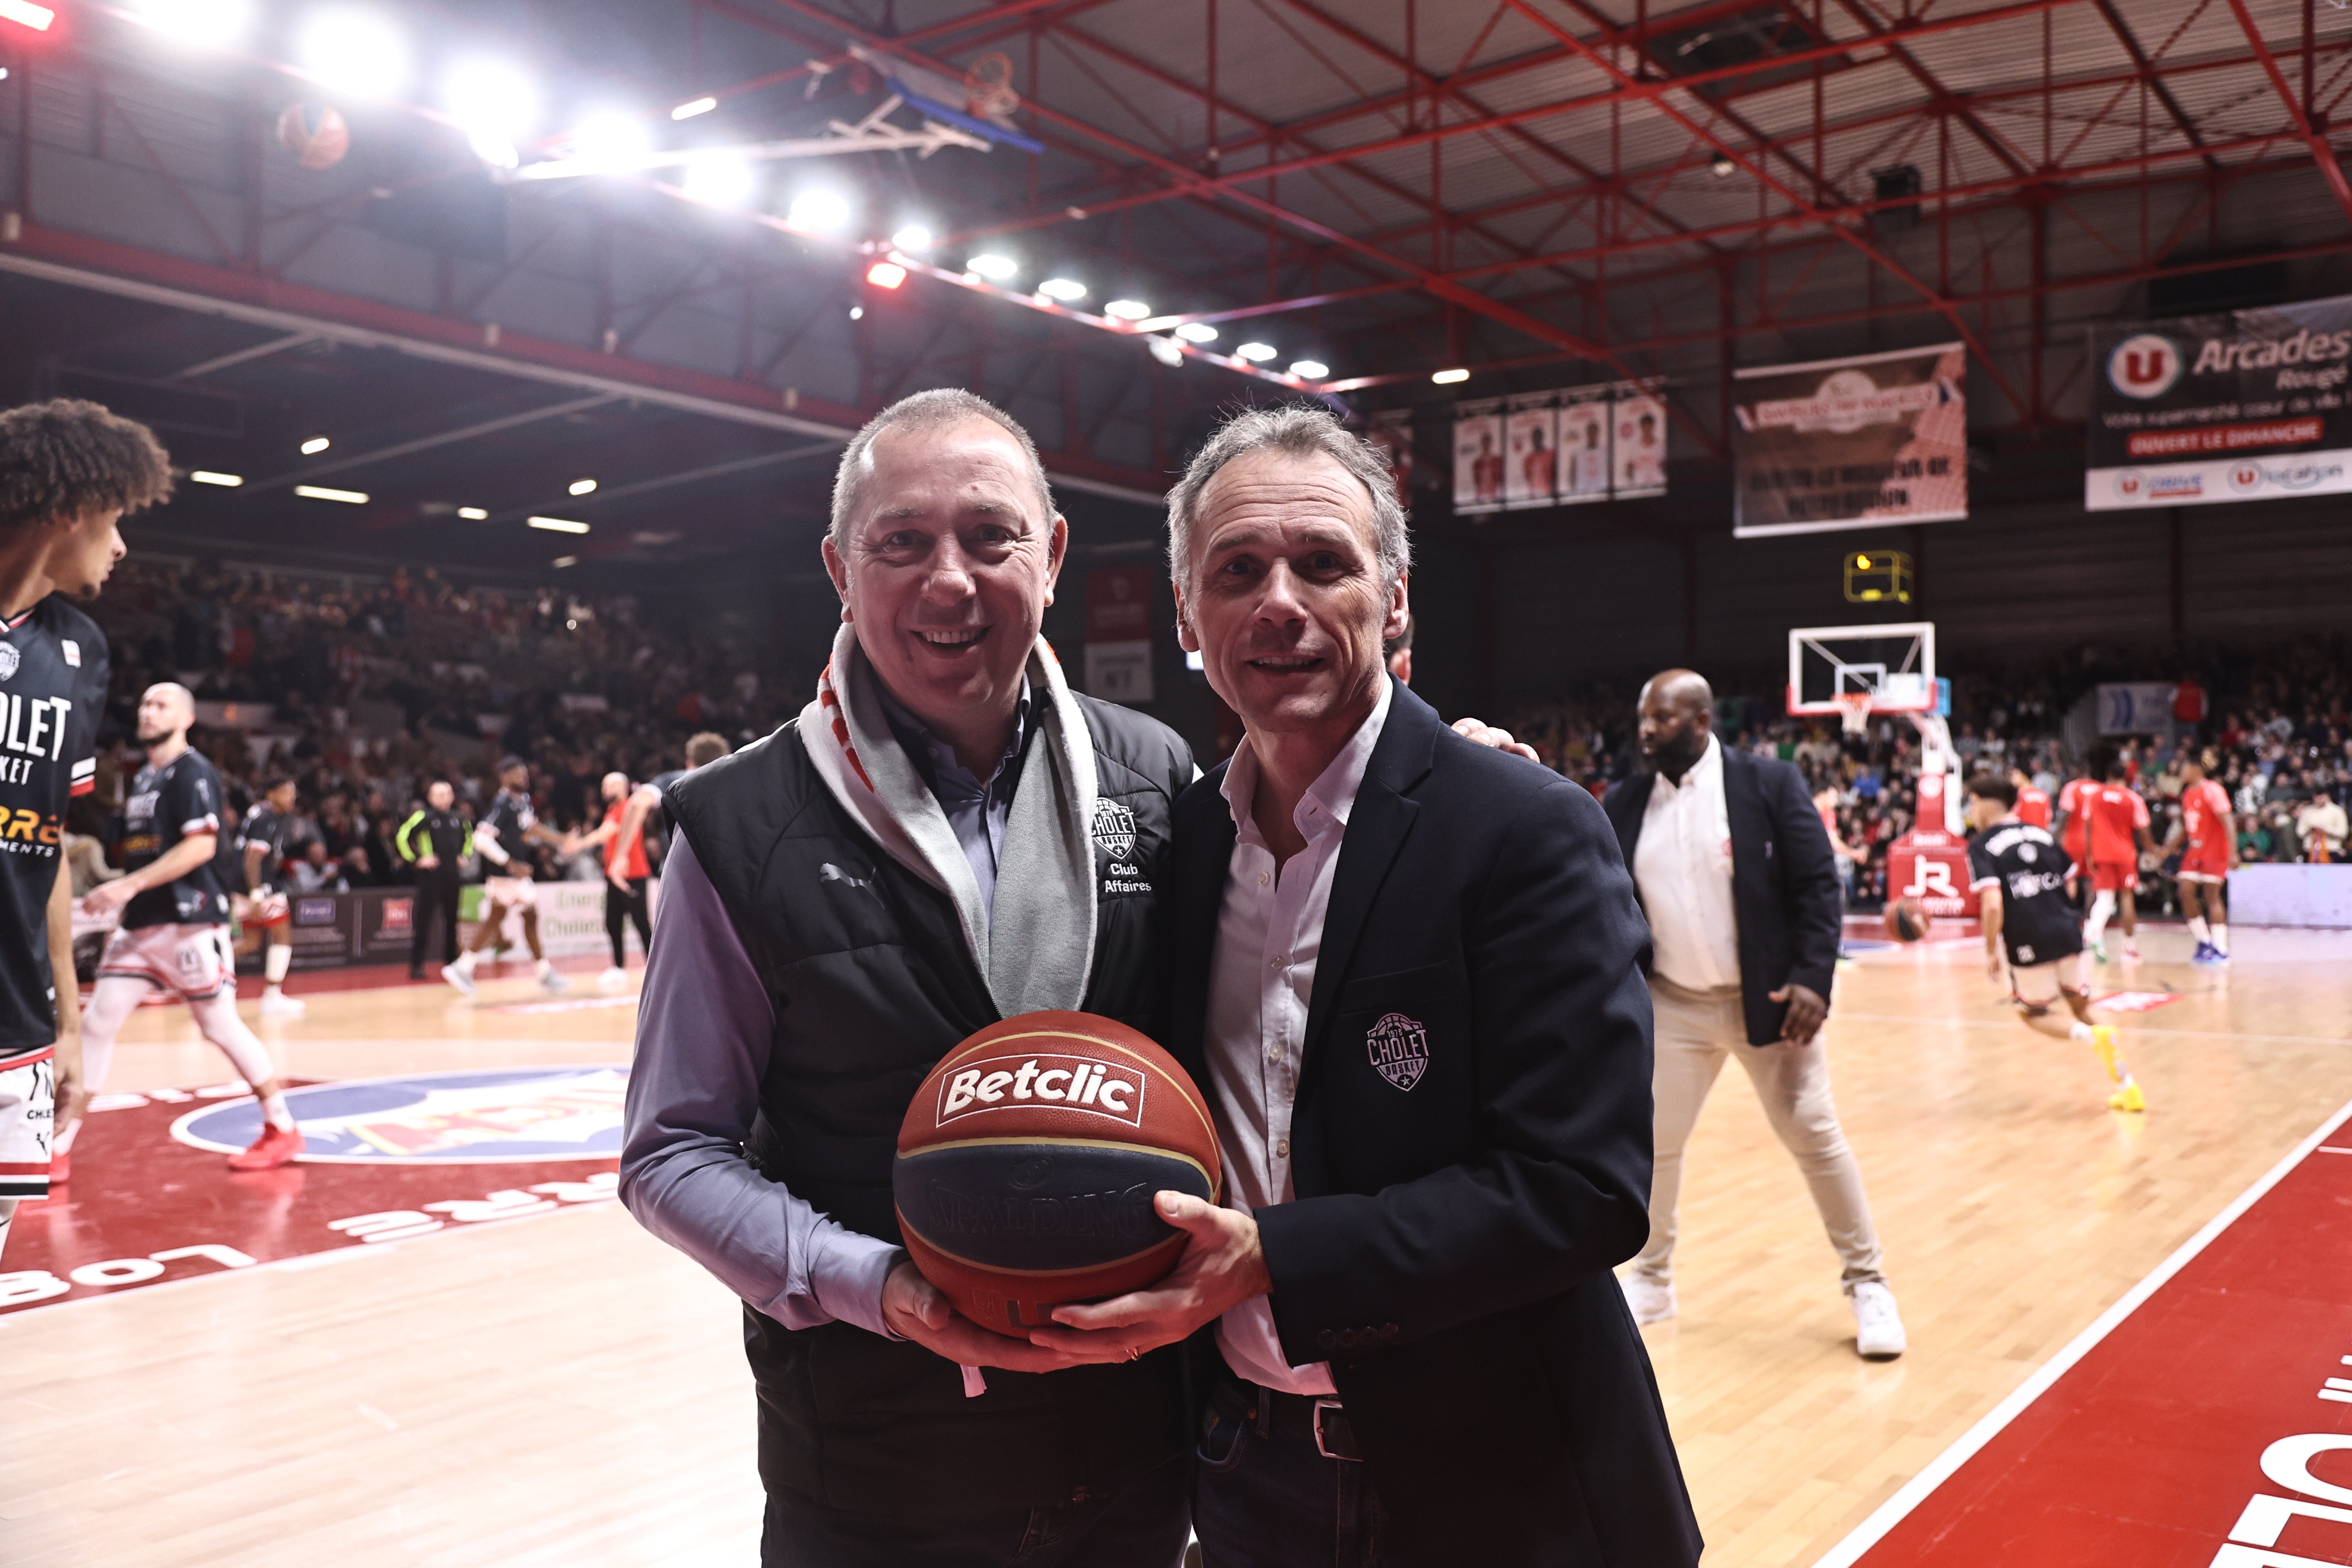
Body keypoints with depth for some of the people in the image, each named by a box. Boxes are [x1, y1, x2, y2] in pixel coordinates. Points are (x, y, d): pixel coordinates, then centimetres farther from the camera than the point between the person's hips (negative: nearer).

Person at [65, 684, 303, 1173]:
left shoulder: (193, 772, -9)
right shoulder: (143, 777, 17)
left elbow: (200, 846, -19)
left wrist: (130, 885, -22)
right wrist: (113, 896, 16)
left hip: (190, 921, -8)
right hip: (141, 924, 8)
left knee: (221, 1027, -2)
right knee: (97, 1022, 2)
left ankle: (282, 1130, 10)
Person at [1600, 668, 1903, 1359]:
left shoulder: (1769, 782, -7)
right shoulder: (1625, 802, 2)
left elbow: (1817, 884, -9)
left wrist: (1812, 980, -17)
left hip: (1767, 999, -3)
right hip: (1673, 1005, 3)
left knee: (1815, 1137, 3)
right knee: (1653, 1142, 8)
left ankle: (1867, 1284, 19)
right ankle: (1651, 1281, 26)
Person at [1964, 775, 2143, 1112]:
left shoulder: (1981, 846, -5)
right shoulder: (2041, 834, 13)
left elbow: (1993, 906, -18)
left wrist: (1991, 953, -9)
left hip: (2029, 944, -5)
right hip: (2068, 932, 5)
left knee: (2033, 1013, 17)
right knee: (2081, 1005, 22)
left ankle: (2092, 1036, -12)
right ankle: (2128, 1088, 17)